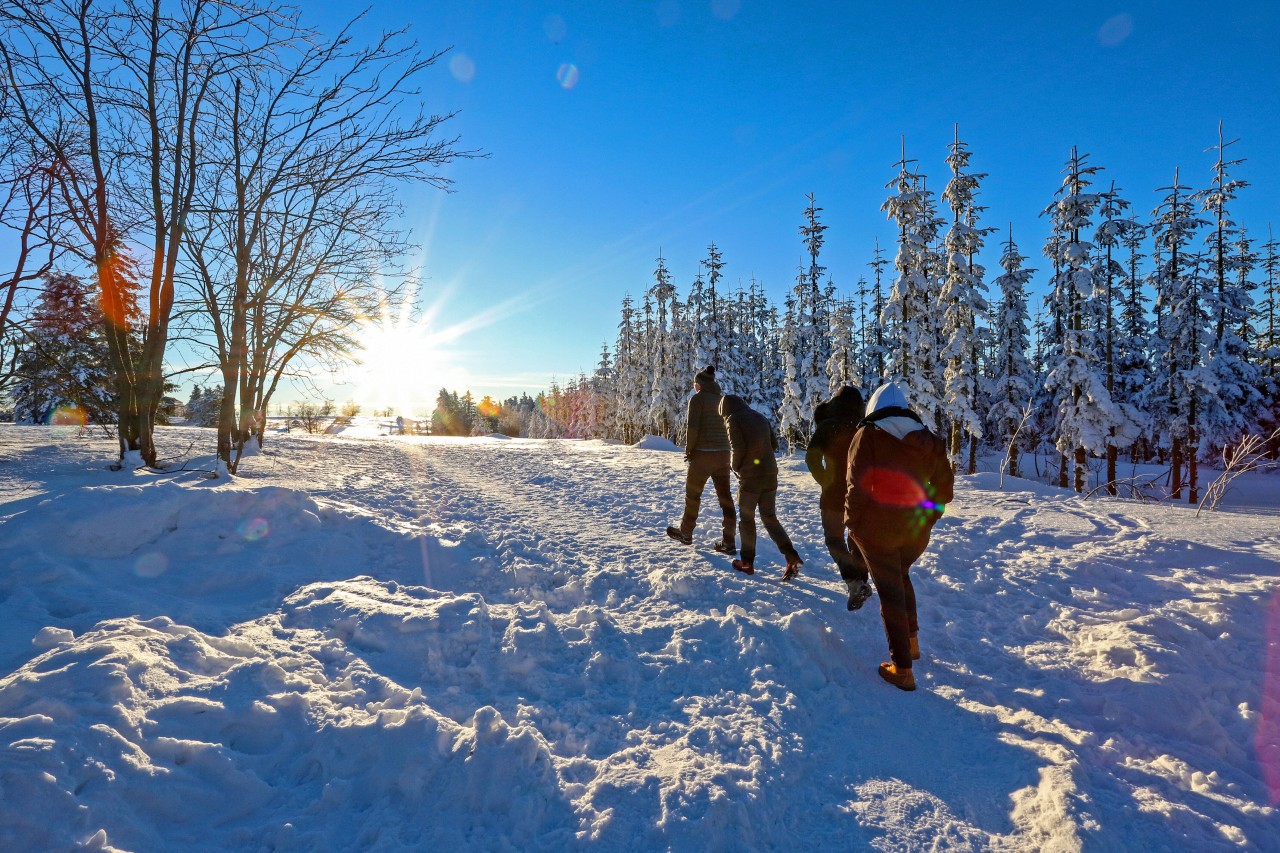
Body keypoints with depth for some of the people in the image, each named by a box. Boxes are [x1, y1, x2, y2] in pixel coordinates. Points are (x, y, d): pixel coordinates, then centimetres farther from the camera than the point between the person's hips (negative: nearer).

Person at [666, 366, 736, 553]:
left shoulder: (697, 399, -7)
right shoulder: (722, 400, 13)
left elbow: (693, 428, -15)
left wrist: (688, 451, -5)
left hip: (703, 454, -6)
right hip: (723, 454, 6)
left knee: (692, 494, 11)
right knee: (725, 497, 6)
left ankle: (686, 533, 26)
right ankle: (728, 542, 6)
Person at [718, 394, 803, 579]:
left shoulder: (733, 420, -6)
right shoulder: (760, 417, 13)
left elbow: (738, 449, -15)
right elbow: (774, 444, 14)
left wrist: (735, 466, 2)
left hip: (750, 476, -6)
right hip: (770, 473, 6)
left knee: (746, 518, 10)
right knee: (770, 517, 12)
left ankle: (747, 562, 17)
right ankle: (792, 558, 0)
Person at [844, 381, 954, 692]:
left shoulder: (868, 435, -10)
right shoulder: (928, 441, 4)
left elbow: (857, 485, -15)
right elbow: (944, 486, 8)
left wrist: (852, 521, -3)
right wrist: (927, 516, 18)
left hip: (877, 529, -5)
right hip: (916, 530, 5)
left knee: (890, 591, 6)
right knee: (900, 576, 29)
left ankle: (902, 669, 11)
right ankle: (911, 641, 37)